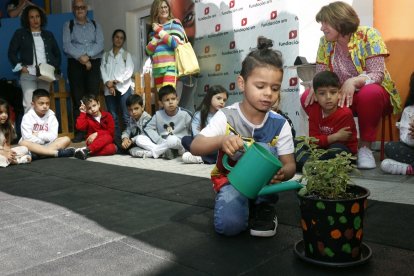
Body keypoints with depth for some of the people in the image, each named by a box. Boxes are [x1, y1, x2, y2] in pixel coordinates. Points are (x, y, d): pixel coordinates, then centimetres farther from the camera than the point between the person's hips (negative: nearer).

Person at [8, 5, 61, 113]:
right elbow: (11, 53, 8)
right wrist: (21, 67, -5)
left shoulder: (48, 35, 18)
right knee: (30, 105, -14)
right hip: (28, 74, -3)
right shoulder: (20, 33, 10)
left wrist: (55, 68, 6)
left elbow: (57, 53, 21)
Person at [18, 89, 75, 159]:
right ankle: (57, 152, -41)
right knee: (23, 143, -33)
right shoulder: (28, 117, -4)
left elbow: (53, 136, -8)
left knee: (66, 139, -18)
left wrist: (38, 134, -11)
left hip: (48, 145, 3)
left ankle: (38, 154, -33)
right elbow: (28, 138, -16)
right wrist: (45, 138, -10)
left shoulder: (51, 116, 3)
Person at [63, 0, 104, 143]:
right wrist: (80, 57, -15)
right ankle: (79, 132, -1)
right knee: (77, 99, -3)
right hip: (75, 64, 0)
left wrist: (88, 56, -14)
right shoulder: (68, 25, 12)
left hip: (93, 63, 0)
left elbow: (100, 44, 0)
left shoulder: (95, 25, 15)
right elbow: (66, 46, -1)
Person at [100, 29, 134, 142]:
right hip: (109, 89, 2)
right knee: (113, 116, 1)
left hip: (123, 88, -2)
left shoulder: (126, 55, 12)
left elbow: (129, 71, -2)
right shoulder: (106, 55, 18)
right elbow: (103, 70, 6)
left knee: (126, 116, -7)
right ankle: (116, 139, 5)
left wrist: (116, 81, -12)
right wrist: (108, 84, -12)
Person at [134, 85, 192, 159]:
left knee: (172, 139, -38)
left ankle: (152, 152, -17)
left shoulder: (185, 114, -6)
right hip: (160, 144, 4)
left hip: (181, 146, -3)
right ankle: (164, 151, -27)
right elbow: (148, 128, -2)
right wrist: (160, 141, -15)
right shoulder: (158, 114, 1)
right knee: (139, 139, -13)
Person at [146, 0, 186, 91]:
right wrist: (156, 35, 2)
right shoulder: (154, 29, 21)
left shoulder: (174, 23, 7)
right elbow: (148, 51, 12)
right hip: (157, 68, 6)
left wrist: (160, 31, -2)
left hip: (171, 66, -5)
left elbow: (176, 43, -11)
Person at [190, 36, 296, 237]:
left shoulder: (280, 124, -11)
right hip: (230, 179, -2)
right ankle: (230, 198, 5)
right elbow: (195, 147, -24)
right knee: (228, 224, -30)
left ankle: (263, 206, -7)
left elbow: (289, 164, -11)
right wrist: (221, 141, -46)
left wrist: (282, 173, -38)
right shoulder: (226, 117, -17)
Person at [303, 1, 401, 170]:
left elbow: (377, 74, -22)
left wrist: (353, 81, -41)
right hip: (341, 96, 4)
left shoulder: (368, 35, -14)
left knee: (369, 93, -39)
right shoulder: (325, 41, -2)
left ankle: (365, 146, -17)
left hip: (373, 94, -4)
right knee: (308, 97, -20)